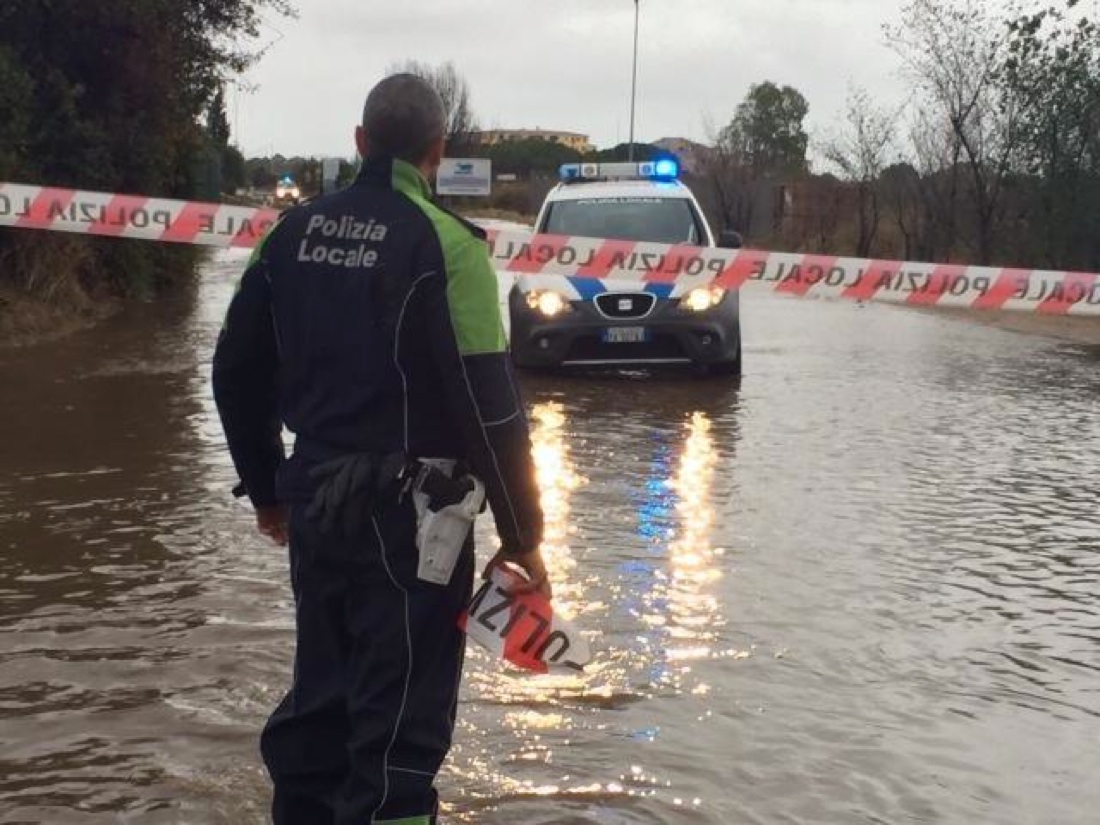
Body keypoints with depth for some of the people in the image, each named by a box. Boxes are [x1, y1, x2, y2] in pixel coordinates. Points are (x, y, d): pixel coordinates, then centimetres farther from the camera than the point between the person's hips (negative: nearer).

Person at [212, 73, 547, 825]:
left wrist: (269, 488, 22)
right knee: (400, 719, 2)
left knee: (320, 697, 21)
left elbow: (237, 373, 12)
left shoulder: (296, 232, 6)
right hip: (407, 515, -6)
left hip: (313, 505, 7)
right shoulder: (444, 243, -13)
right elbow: (488, 405, -17)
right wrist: (522, 535, -9)